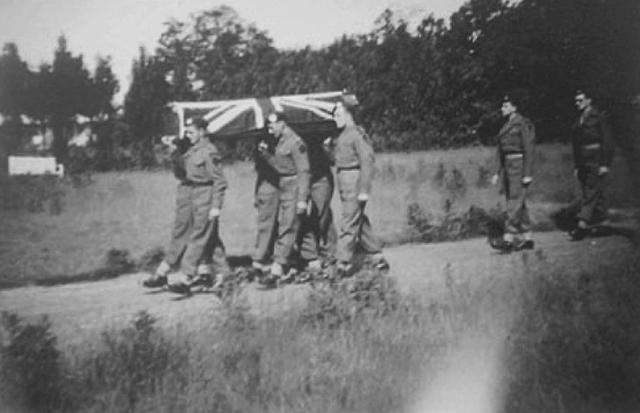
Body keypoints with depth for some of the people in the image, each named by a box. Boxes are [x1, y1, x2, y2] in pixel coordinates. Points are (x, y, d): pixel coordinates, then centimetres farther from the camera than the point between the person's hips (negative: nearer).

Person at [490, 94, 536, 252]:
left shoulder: (523, 124, -8)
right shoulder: (506, 126, 17)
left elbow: (529, 149, -12)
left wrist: (528, 174, -17)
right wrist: (498, 173, 17)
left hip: (519, 166, -9)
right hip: (507, 166, 9)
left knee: (515, 203, -12)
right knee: (519, 204, 8)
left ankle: (508, 240, -16)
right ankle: (527, 239, 13)